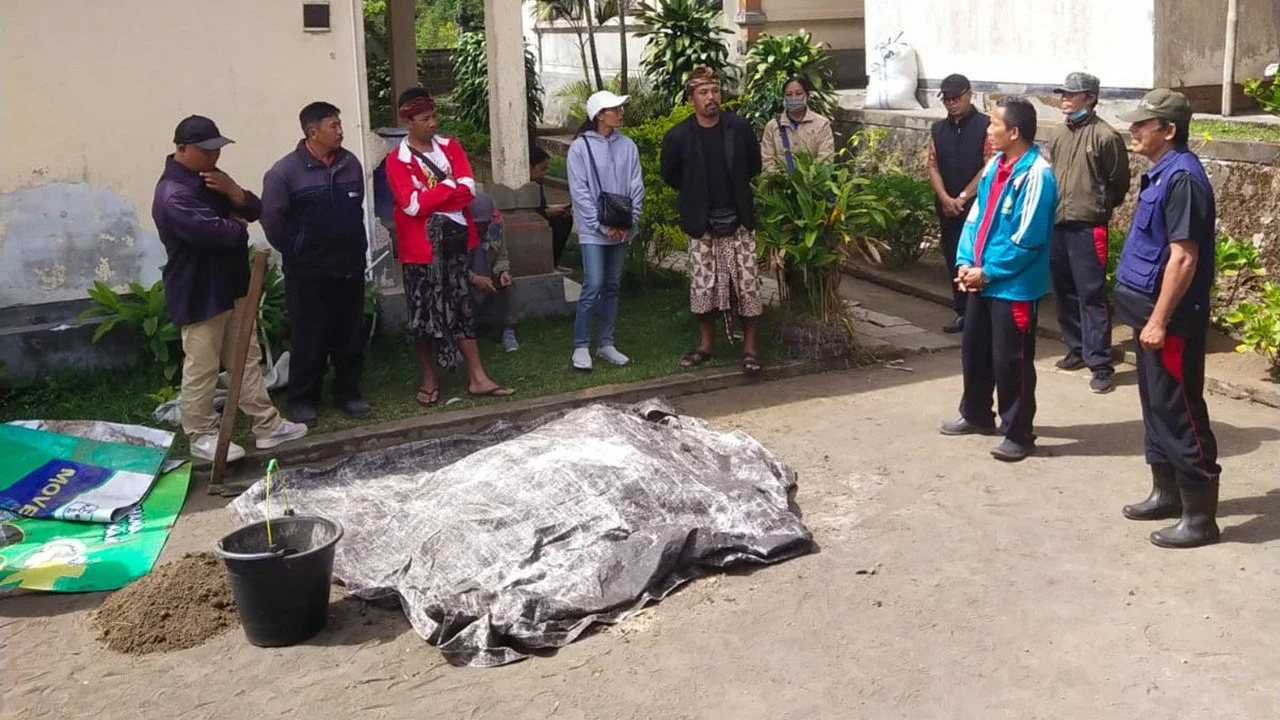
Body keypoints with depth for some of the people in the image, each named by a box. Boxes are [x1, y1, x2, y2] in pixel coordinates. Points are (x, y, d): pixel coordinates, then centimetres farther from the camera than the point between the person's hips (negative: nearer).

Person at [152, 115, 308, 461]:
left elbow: (254, 210, 7)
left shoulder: (210, 177, 9)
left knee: (247, 359, 14)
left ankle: (267, 425, 22)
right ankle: (202, 436, 16)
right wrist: (238, 225, -9)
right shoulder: (173, 195, -23)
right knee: (202, 369, 3)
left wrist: (232, 190, -13)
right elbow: (218, 233, -32)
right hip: (199, 295, -9)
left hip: (231, 286, 10)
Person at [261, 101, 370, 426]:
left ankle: (348, 392, 24)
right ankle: (302, 399, 14)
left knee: (351, 334, 10)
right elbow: (272, 218, -7)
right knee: (309, 337, 2)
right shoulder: (286, 171, -11)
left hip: (350, 267, 5)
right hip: (308, 272, -4)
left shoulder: (351, 164, 5)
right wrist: (296, 253, 0)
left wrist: (356, 248, 14)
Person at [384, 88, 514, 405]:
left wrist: (431, 197, -14)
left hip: (454, 242, 4)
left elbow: (469, 190, -6)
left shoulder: (450, 147, 6)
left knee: (463, 309, 7)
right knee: (423, 313, 6)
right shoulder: (396, 160, -8)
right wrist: (449, 184, -11)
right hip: (420, 247, -4)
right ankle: (428, 379, 20)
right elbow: (413, 205, -19)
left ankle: (477, 378, 11)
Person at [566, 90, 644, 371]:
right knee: (593, 287, -9)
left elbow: (636, 187, 5)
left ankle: (606, 344, 19)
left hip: (621, 229, 4)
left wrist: (629, 222, -5)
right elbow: (579, 192, -9)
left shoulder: (628, 146, 4)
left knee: (612, 287, 10)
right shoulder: (581, 147, -7)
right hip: (593, 230, -4)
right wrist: (602, 226, -12)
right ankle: (581, 346, 2)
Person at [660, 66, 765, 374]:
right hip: (701, 224, 0)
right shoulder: (678, 136, -6)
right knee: (703, 286, 5)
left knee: (747, 285, 0)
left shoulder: (739, 128, -4)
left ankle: (749, 346, 10)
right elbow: (669, 175, 9)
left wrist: (735, 190, 12)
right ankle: (706, 343, 21)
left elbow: (754, 165, 11)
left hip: (738, 220, 0)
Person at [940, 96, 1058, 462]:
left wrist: (988, 272, -14)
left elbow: (1027, 240, -21)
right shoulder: (994, 166, 7)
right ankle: (976, 415, 38)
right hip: (982, 279, 9)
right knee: (973, 350, 20)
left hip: (1015, 286, -9)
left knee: (1010, 361, 0)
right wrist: (966, 261, -1)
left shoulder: (1036, 175, -20)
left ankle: (1018, 434, 14)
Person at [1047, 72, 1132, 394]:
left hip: (1087, 227, -7)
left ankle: (1100, 363, -3)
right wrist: (1052, 209, 13)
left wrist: (1098, 209, 5)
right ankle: (1077, 349, 27)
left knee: (1091, 295, -7)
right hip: (1057, 224, 7)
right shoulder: (1060, 135, 12)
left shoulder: (1105, 136, -9)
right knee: (1064, 291, 13)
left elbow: (1119, 183, -4)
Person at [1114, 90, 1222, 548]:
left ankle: (1200, 516, 5)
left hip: (1171, 320, -10)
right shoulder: (1162, 174, 11)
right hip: (1152, 312, 10)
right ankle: (1166, 493, 29)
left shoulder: (1182, 177, -19)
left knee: (1180, 413, -4)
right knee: (1156, 406, 17)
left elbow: (1183, 258, -23)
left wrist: (1159, 321, -22)